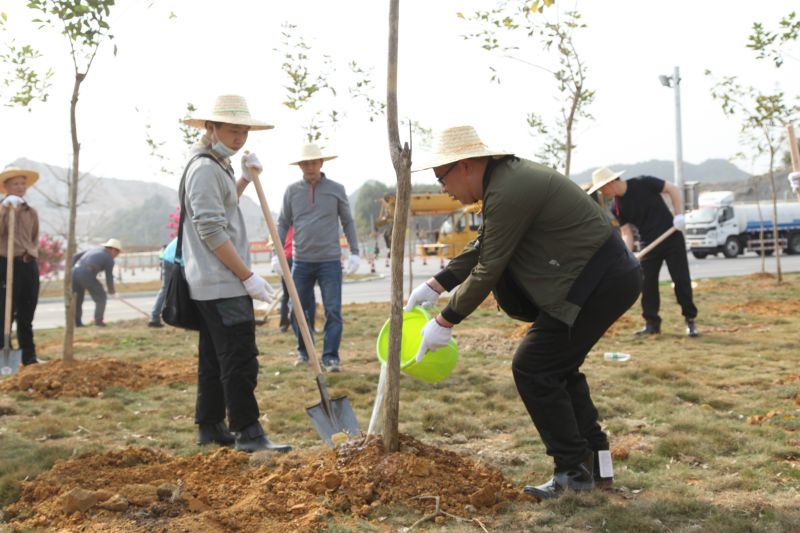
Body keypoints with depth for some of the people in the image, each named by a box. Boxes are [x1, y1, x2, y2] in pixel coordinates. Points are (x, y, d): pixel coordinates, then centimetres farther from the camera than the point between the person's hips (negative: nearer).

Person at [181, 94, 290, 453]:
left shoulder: (217, 167, 17)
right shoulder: (205, 168, -14)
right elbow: (211, 232, -20)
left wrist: (245, 179, 22)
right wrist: (248, 276, -19)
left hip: (214, 285, 10)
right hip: (223, 286, -10)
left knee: (214, 358, 14)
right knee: (240, 359, -7)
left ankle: (209, 427, 21)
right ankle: (248, 433, -2)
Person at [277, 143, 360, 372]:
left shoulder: (336, 189, 2)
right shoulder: (292, 191, 5)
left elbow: (348, 222, 6)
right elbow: (283, 224, 9)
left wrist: (354, 252, 0)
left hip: (330, 261, -2)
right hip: (301, 261, 2)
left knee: (333, 311, -4)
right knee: (298, 310, 8)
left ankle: (330, 357, 3)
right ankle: (303, 351, 25)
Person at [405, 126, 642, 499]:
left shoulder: (507, 192, -19)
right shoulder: (505, 177, 12)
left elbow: (487, 270, -15)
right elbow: (481, 248, 21)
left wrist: (444, 323, -6)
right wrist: (435, 286, 19)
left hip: (599, 282, -11)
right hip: (609, 275, 11)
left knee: (532, 367, -5)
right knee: (557, 366, 18)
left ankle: (574, 471, 5)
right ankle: (595, 462, 26)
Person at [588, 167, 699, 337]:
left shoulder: (643, 183, -15)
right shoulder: (616, 208, -3)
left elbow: (672, 189, -7)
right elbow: (627, 233, -4)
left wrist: (679, 215, -16)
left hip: (672, 236, -4)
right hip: (649, 244, 4)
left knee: (681, 280, -3)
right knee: (647, 284, 1)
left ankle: (690, 320, 9)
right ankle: (652, 323, 11)